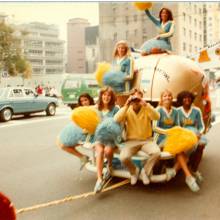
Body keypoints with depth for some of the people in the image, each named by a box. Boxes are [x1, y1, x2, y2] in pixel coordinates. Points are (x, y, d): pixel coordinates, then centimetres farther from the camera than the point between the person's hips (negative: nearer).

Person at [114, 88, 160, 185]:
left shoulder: (147, 108, -1)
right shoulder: (127, 110, 0)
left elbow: (157, 117, -21)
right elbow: (117, 120, -18)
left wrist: (146, 105, -31)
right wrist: (126, 106, -24)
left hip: (147, 140, 0)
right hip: (132, 140, 0)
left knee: (156, 152, -30)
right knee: (123, 157, -28)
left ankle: (145, 171, -2)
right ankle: (134, 171, 7)